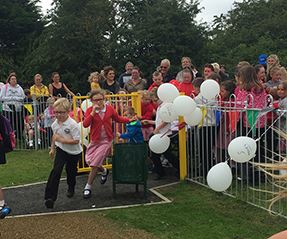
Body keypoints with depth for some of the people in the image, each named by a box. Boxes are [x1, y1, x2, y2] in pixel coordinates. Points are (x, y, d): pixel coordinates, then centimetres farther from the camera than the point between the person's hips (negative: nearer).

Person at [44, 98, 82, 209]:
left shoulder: (73, 124, -25)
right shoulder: (55, 124, -5)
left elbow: (76, 141, -27)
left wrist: (62, 139, -29)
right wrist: (52, 148, 18)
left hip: (74, 152, -3)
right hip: (61, 150, 3)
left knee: (71, 171, 16)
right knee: (56, 170, -15)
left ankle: (71, 188, 49)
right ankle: (50, 197, -17)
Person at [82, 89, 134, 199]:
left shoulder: (109, 108, -4)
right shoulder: (89, 110, -7)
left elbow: (118, 118, 13)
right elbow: (85, 124, -21)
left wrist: (130, 120, 1)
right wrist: (93, 112, -27)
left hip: (106, 140, -2)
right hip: (95, 140, 2)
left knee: (94, 164, -6)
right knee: (89, 161, 13)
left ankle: (88, 187, 8)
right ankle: (104, 171, 44)